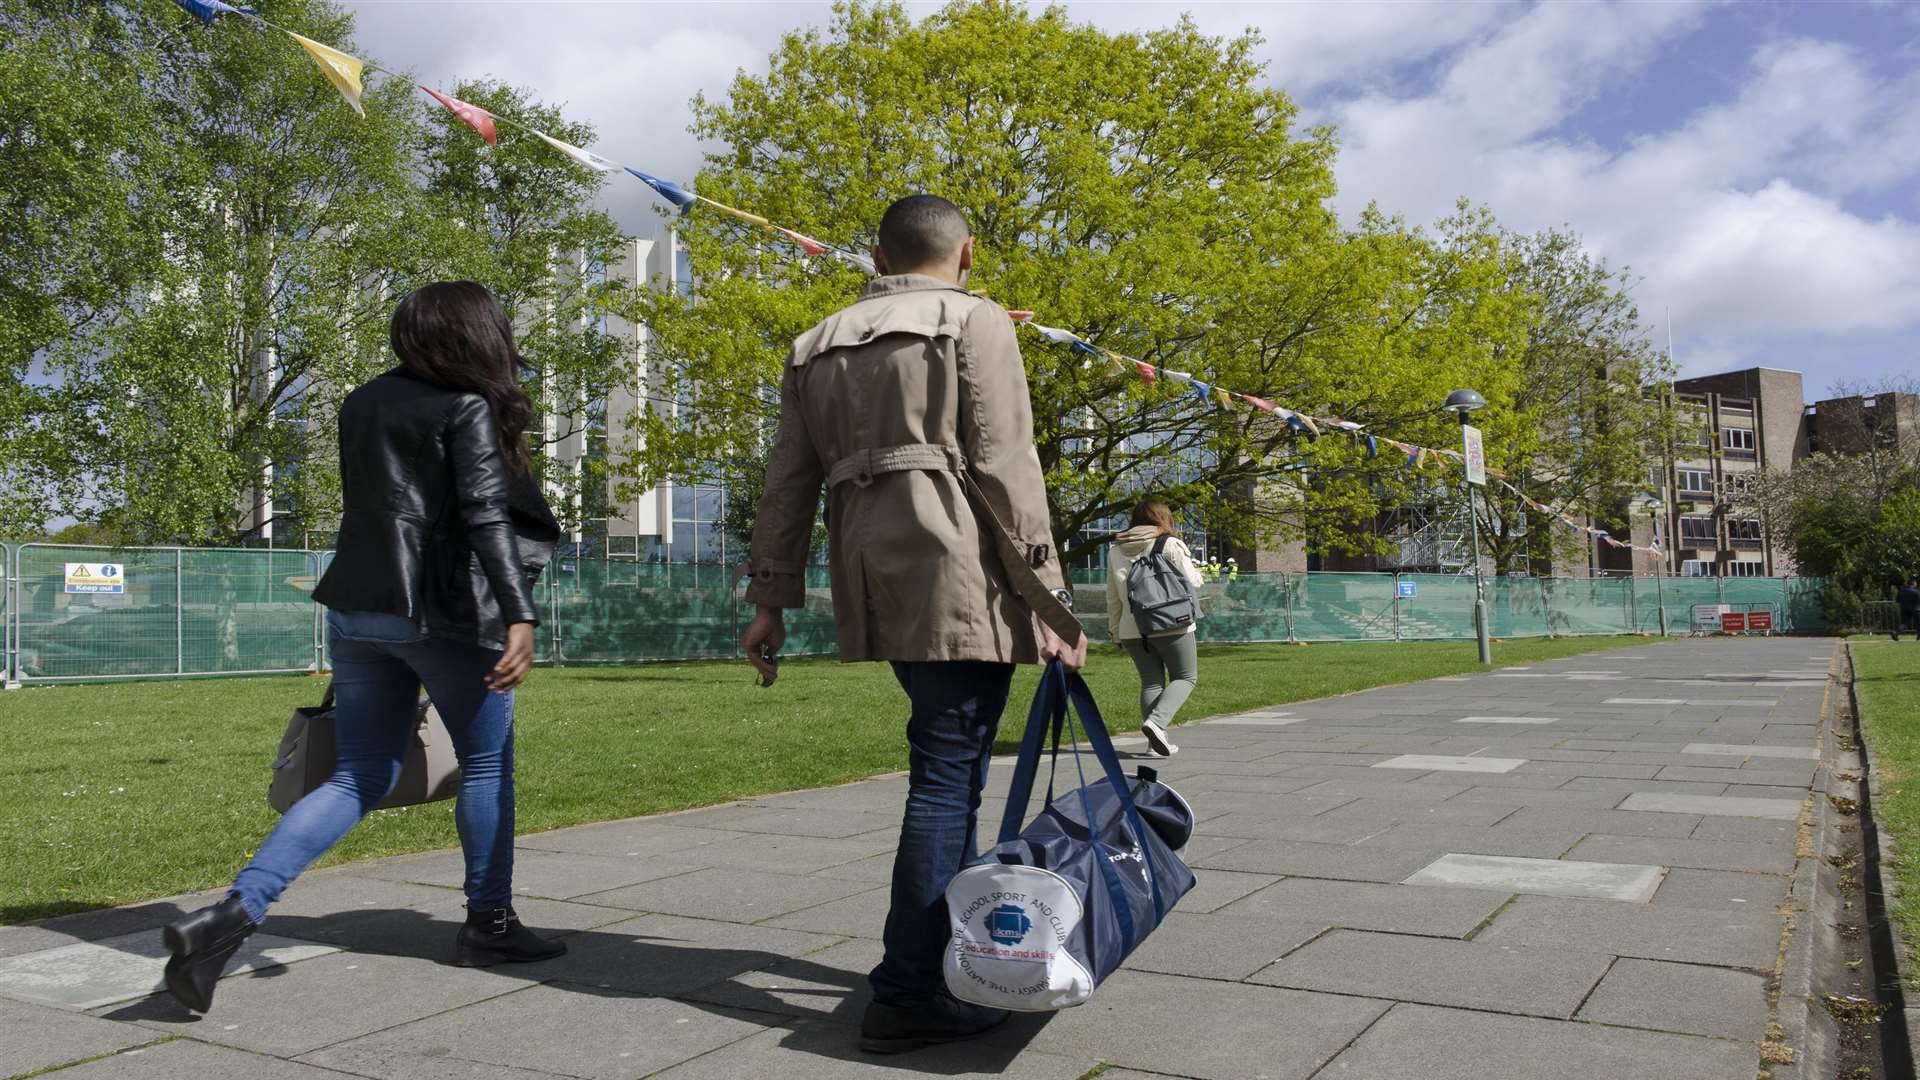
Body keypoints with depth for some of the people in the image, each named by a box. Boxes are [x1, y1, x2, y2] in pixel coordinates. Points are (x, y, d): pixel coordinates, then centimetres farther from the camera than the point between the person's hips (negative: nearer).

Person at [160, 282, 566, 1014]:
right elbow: (486, 515, -19)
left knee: (361, 778, 10)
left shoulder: (361, 404, 13)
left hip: (357, 608, 7)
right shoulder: (467, 409, -9)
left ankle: (234, 912, -5)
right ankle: (488, 925, 20)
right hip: (445, 611, -6)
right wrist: (519, 616, -24)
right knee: (487, 765, 12)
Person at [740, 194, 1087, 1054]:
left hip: (872, 579, 7)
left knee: (949, 768, 19)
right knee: (947, 774, -2)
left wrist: (770, 599, 15)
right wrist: (1046, 596, -7)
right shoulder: (974, 322, 1)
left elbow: (789, 482, 14)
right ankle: (908, 995, 1)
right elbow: (1002, 465, -8)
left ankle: (955, 948, 31)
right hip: (955, 572, -6)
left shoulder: (817, 346, 18)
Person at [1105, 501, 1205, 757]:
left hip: (1133, 629, 5)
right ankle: (1156, 721, -15)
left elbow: (1113, 597, 14)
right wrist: (1198, 572, 21)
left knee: (1151, 681, 12)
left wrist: (1116, 631, 20)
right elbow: (1192, 582, -1)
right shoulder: (1170, 545, -4)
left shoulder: (1115, 550, 12)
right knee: (1185, 677, 7)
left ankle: (1155, 741, 5)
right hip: (1171, 625, -4)